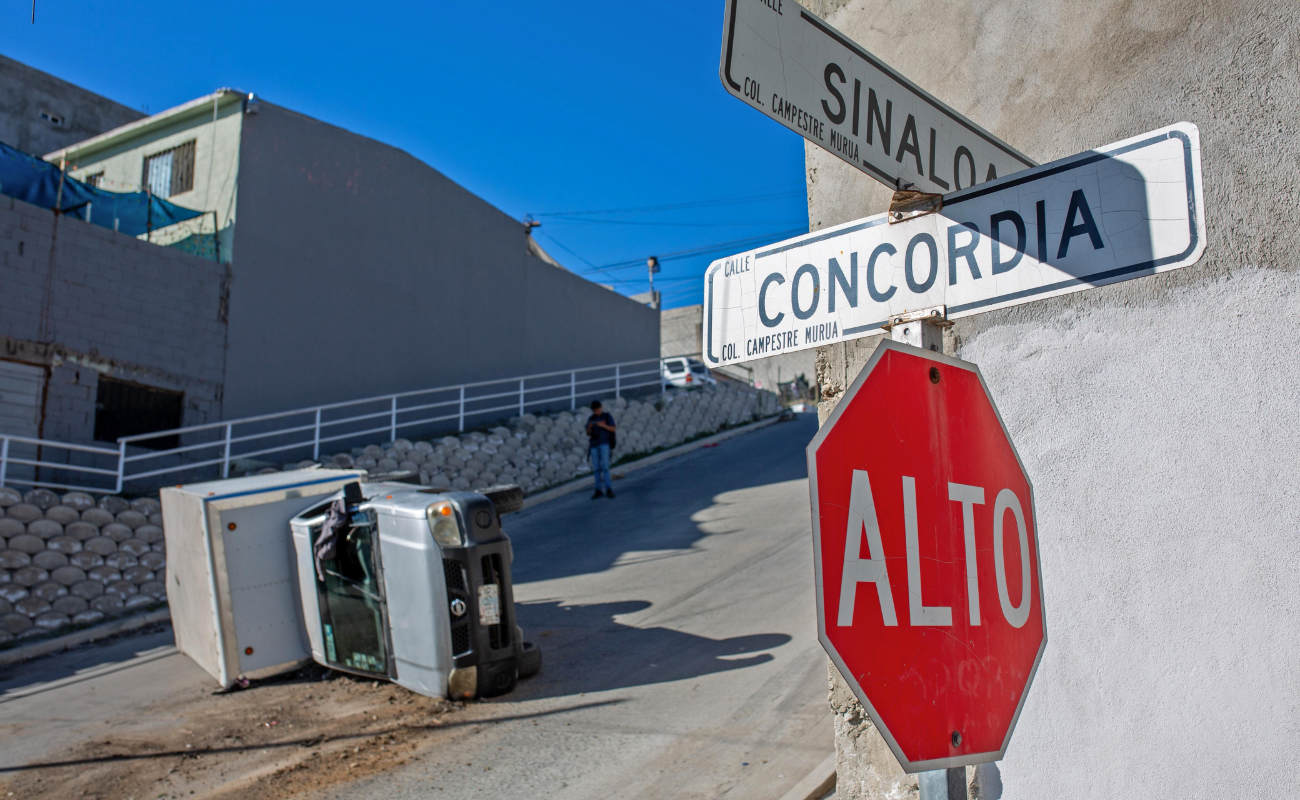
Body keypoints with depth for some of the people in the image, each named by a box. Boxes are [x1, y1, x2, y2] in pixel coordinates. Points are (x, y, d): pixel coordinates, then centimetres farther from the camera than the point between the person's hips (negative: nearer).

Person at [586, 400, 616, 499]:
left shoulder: (607, 416, 2)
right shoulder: (591, 419, 12)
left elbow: (613, 429, -4)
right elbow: (588, 433, 10)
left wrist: (603, 425, -20)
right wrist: (589, 427, -13)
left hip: (604, 443, -4)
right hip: (594, 445, 4)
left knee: (604, 466, -15)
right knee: (596, 468, 1)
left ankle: (609, 489, -12)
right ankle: (599, 491, 4)